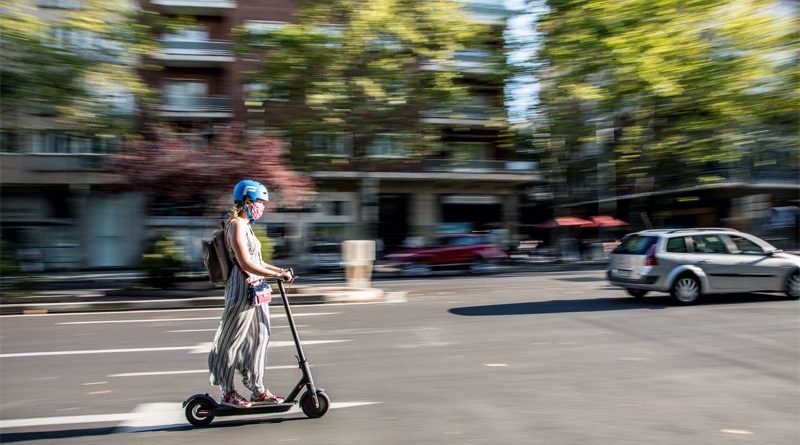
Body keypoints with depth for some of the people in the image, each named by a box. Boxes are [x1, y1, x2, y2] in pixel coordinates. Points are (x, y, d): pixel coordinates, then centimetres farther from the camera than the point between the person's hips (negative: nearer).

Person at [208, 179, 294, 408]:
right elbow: (246, 263, -22)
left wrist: (279, 270, 11)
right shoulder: (236, 225, -13)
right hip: (242, 289, -10)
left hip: (255, 290, 10)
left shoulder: (245, 226, 16)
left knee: (259, 337, 12)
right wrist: (278, 274, -21)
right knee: (232, 340, 3)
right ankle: (228, 392, 14)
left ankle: (257, 389, 21)